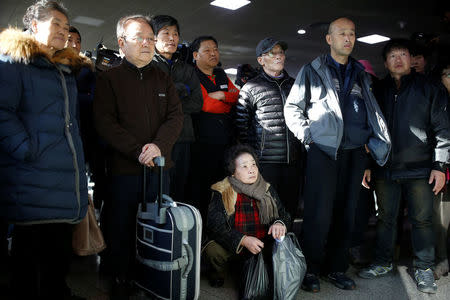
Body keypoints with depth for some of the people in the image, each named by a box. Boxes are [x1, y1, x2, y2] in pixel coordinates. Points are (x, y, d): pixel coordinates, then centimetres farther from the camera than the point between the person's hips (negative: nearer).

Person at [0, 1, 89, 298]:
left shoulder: (67, 69, 21)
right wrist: (27, 149, -21)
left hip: (67, 183, 7)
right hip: (33, 185, -7)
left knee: (59, 260, 16)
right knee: (32, 263, 4)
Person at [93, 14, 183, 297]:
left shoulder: (163, 78, 12)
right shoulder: (109, 78, 2)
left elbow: (176, 116, 3)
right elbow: (105, 122, -8)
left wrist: (158, 145, -14)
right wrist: (137, 150, -17)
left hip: (160, 165, 3)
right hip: (125, 168, -3)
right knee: (122, 227, 6)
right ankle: (122, 279, 25)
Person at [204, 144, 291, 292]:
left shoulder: (267, 190, 2)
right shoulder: (221, 192, -9)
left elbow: (284, 214, 8)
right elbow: (215, 226, -16)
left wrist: (279, 223, -19)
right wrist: (243, 240, -30)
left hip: (263, 247, 3)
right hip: (231, 247, -3)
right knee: (213, 250, -32)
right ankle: (218, 272, 8)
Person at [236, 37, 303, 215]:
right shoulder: (251, 88, 2)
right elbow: (241, 126, -1)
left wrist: (304, 150, 16)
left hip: (292, 161, 5)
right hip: (265, 161, -4)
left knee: (290, 206, 11)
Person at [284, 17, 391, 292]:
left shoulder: (361, 75, 20)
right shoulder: (313, 71, 8)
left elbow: (374, 111, 21)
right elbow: (292, 108, 6)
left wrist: (374, 141, 8)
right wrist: (308, 135, -4)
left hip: (356, 153, 5)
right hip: (324, 150, -4)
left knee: (347, 213, 8)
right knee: (320, 214, -6)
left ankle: (337, 268, 21)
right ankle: (311, 269, 9)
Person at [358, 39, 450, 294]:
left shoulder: (429, 88, 3)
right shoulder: (379, 92, 10)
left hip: (419, 169, -2)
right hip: (385, 168, 2)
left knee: (422, 219, 5)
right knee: (386, 218, 11)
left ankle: (424, 268, 20)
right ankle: (384, 263, 26)